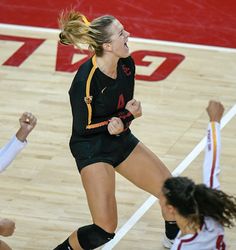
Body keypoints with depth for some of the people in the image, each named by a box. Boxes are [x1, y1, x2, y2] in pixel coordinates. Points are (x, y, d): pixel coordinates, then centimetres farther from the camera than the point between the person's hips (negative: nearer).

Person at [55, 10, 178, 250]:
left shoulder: (126, 64, -6)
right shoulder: (86, 80, -27)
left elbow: (128, 106, 6)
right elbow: (83, 127, -17)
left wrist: (120, 123, -17)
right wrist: (128, 115, -16)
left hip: (122, 141, 7)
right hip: (92, 149, -7)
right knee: (105, 230, -15)